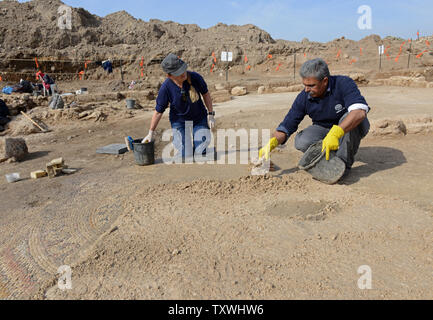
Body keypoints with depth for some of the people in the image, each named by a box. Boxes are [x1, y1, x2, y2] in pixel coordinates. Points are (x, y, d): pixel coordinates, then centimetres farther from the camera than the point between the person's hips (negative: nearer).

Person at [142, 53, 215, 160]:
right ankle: (176, 139, 25)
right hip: (179, 120, -1)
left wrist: (210, 114, -4)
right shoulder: (166, 88, -23)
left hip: (199, 118, 1)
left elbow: (205, 94, 0)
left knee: (201, 152, -8)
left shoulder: (195, 77, -19)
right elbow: (158, 112, -12)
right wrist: (151, 133, -5)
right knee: (185, 155, -7)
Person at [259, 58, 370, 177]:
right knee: (301, 142, -26)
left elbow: (360, 111, -42)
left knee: (349, 117, -37)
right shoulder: (304, 97, -15)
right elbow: (287, 125, -13)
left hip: (350, 129, -2)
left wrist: (335, 133, -56)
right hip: (323, 129, 3)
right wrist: (272, 142, -33)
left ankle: (344, 161, -18)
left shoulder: (344, 84, -26)